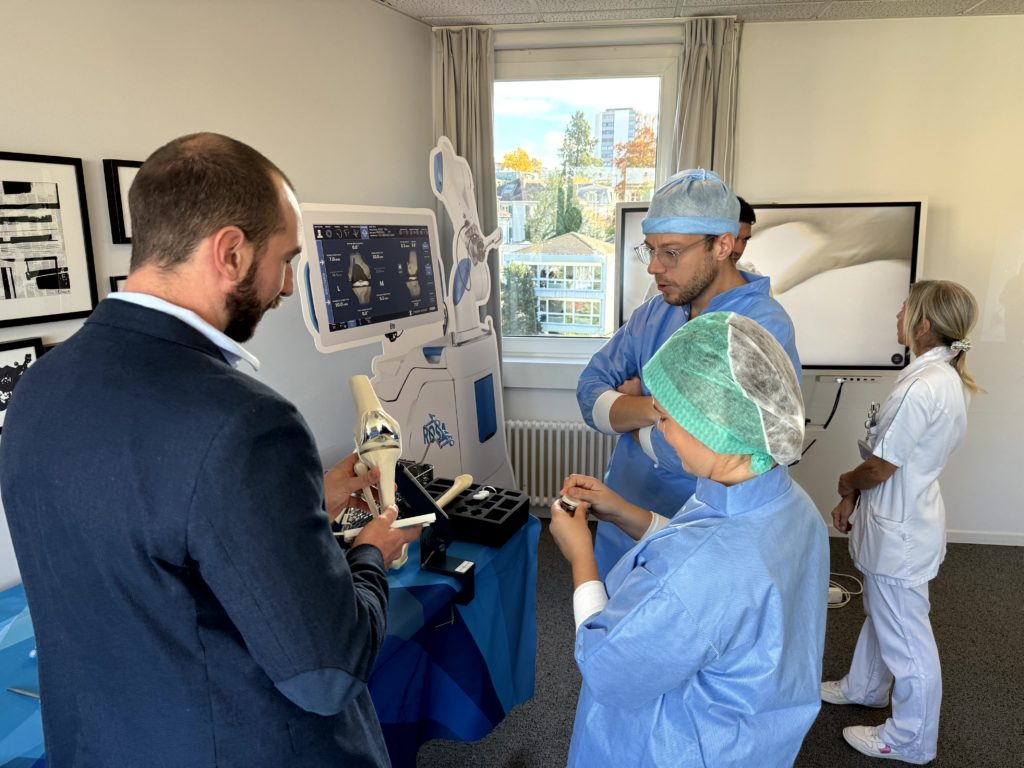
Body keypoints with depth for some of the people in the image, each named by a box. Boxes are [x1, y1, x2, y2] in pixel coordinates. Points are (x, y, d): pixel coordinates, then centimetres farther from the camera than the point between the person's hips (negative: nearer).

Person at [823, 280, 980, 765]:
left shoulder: (923, 388, -28)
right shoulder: (944, 377, 4)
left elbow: (879, 467, -22)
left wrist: (847, 483, 0)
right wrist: (853, 500, 7)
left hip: (900, 528, -10)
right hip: (900, 516, 10)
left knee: (905, 635, 8)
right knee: (881, 612, 27)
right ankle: (865, 687, 48)